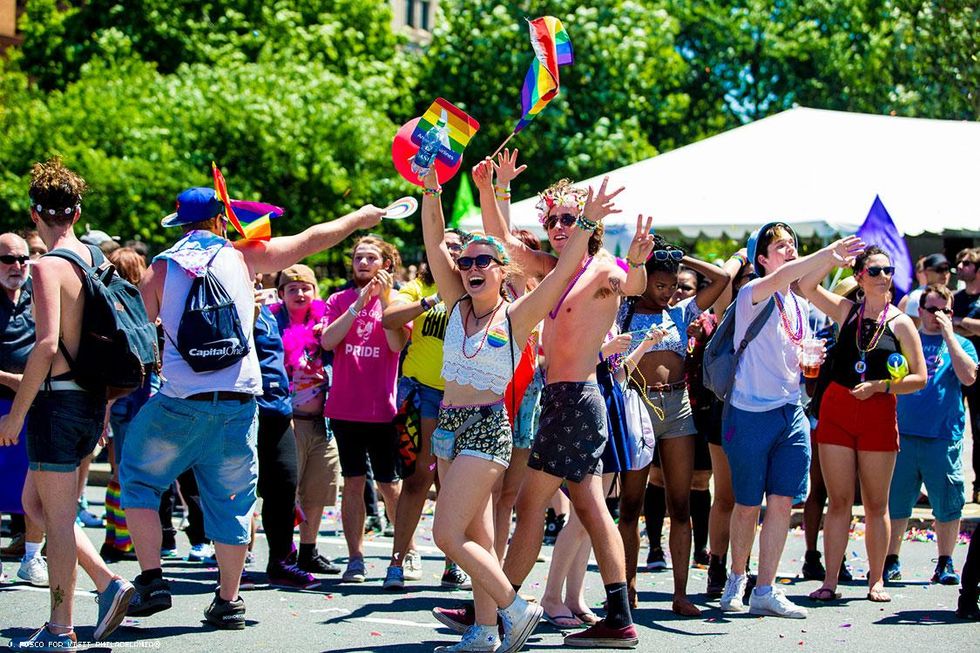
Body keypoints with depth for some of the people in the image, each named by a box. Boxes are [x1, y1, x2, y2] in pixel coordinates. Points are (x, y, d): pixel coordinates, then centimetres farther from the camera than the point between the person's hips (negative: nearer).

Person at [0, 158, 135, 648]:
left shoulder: (48, 267, -14)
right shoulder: (96, 260, 10)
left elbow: (47, 346, -22)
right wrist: (104, 411, 23)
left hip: (58, 400, -8)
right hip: (93, 402, 8)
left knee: (57, 517, 1)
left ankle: (60, 629, 7)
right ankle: (107, 583, 9)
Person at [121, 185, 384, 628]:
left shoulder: (160, 268, 4)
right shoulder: (240, 257, 7)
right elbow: (309, 241, 16)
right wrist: (358, 219, 29)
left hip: (180, 402, -1)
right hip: (238, 401, 1)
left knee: (139, 479, 13)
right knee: (230, 499, 10)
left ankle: (151, 581, 2)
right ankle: (228, 602, 12)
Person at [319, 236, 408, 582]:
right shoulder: (339, 300, 8)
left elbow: (397, 344, -13)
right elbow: (327, 341, -8)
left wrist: (385, 299, -19)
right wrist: (359, 304, -15)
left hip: (383, 408, -2)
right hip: (346, 407, 2)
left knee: (390, 485, 0)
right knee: (353, 482, 3)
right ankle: (355, 558, 7)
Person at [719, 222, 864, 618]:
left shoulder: (801, 306, 14)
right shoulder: (753, 294, -8)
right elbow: (783, 275, -31)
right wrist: (830, 254, -41)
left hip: (791, 413, 6)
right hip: (751, 414, -6)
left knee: (782, 503, 0)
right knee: (748, 506, 4)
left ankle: (765, 591, 6)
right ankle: (737, 579, 25)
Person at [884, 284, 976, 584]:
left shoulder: (960, 344, 9)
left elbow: (969, 377, -10)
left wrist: (948, 335, -10)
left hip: (943, 437, -1)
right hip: (903, 434, 1)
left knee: (947, 505, 2)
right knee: (895, 502, 2)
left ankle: (945, 564, 14)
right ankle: (891, 562, 12)